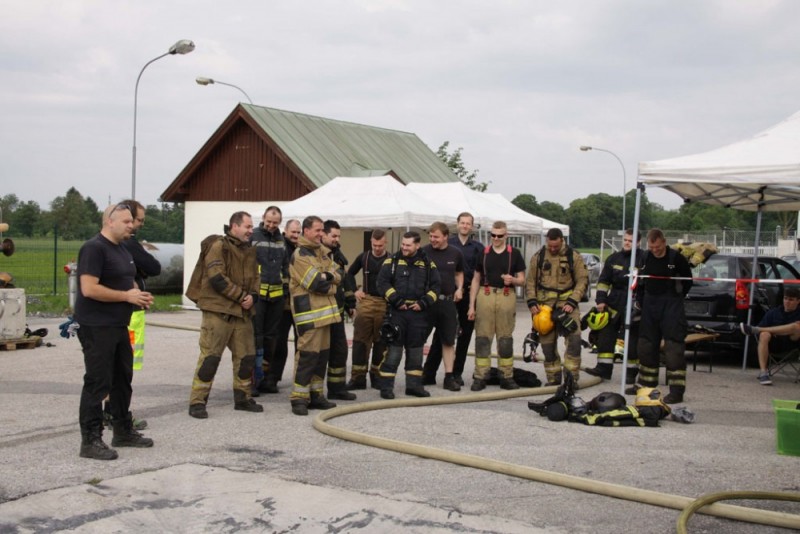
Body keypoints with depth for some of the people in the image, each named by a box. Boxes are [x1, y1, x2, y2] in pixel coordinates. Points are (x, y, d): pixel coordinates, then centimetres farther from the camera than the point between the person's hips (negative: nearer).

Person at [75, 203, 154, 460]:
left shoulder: (122, 249, 15)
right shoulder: (94, 248, -14)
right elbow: (89, 289, -23)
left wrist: (139, 295, 5)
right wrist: (127, 296, -19)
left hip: (119, 325, 10)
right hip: (96, 327, -10)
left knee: (122, 379, 16)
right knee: (97, 383, -6)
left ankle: (123, 431, 28)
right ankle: (90, 441, 0)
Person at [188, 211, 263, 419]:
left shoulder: (249, 251, 16)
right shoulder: (218, 246, -9)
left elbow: (255, 277, 18)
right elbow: (217, 278, -18)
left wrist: (252, 296, -3)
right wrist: (241, 296, -14)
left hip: (242, 312, 8)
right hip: (218, 311, -7)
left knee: (246, 356, 10)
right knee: (210, 357, -7)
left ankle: (243, 398, 24)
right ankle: (197, 402, 0)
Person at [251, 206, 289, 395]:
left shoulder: (281, 240, 14)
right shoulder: (253, 237, -4)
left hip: (276, 294, 6)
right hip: (257, 293, -6)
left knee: (271, 337, 10)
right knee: (255, 336, -6)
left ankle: (265, 377, 19)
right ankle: (251, 378, -2)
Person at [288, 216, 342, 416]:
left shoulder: (323, 251, 17)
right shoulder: (300, 255, -12)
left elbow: (338, 276, 10)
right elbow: (316, 284, -19)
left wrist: (326, 276, -12)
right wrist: (331, 280, 1)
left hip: (325, 309, 9)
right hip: (309, 310, -9)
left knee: (322, 354, 12)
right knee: (307, 353, -10)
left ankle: (316, 395, 21)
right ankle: (299, 398, -5)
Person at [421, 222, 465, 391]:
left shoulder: (456, 253, 5)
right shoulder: (424, 252, -4)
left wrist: (459, 288, 4)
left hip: (447, 301, 3)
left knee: (448, 341, 7)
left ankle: (449, 377, 14)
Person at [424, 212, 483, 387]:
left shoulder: (478, 248, 8)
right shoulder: (448, 244, 4)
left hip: (468, 295, 2)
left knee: (465, 334, 6)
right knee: (440, 333, -3)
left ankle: (457, 373, 16)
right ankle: (429, 373, -1)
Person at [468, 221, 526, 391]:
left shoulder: (514, 254, 7)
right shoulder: (483, 253, 9)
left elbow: (522, 279, 9)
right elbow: (476, 280, 11)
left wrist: (512, 280, -15)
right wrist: (471, 305, 5)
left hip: (506, 297, 0)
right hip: (485, 296, 1)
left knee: (505, 338, 5)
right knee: (482, 337, -1)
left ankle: (506, 377, 12)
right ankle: (480, 377, 3)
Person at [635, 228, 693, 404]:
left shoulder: (676, 258, -9)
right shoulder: (645, 257, 5)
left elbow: (687, 281, 1)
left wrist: (676, 298, 1)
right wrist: (640, 300, 9)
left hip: (671, 306, -6)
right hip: (650, 304, 6)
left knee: (674, 348, -9)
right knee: (646, 346, 12)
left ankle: (677, 391, -8)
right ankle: (647, 384, 26)